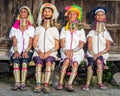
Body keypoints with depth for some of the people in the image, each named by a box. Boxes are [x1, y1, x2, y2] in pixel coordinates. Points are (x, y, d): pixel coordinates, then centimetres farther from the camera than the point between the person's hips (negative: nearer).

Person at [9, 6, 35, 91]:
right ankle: (17, 83, -39)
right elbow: (14, 42, 4)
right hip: (16, 51, 1)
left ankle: (23, 83, -38)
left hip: (27, 51, -1)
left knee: (25, 60, -34)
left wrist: (26, 51, -16)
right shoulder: (14, 27, 15)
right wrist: (16, 51, -14)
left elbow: (30, 43, 3)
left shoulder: (31, 28, 12)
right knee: (16, 60, -32)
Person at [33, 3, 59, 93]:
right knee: (39, 63, -32)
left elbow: (57, 46, 11)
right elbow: (34, 43, 12)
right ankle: (38, 85, -41)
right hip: (39, 52, 1)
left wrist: (48, 52, -9)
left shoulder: (54, 29, 20)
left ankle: (46, 85, -42)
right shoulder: (38, 28, 23)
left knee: (48, 62, -34)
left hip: (50, 53, -1)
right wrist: (39, 52, -9)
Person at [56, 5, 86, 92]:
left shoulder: (81, 30, 13)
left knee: (75, 63, -31)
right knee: (67, 60, -32)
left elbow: (81, 45, 1)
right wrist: (65, 51, -15)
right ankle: (60, 83, -36)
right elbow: (62, 43, 5)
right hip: (65, 51, 1)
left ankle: (69, 84, -42)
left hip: (77, 52, 0)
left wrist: (72, 51, -16)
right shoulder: (64, 29, 17)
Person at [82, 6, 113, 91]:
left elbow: (108, 48, 2)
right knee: (91, 63, -32)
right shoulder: (91, 32, 13)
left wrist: (99, 54, -14)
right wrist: (93, 54, -18)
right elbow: (89, 46, 2)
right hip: (92, 54, 0)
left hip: (102, 54, 0)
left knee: (99, 60, -34)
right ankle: (87, 83, -39)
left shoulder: (106, 33, 12)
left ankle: (100, 82, -33)